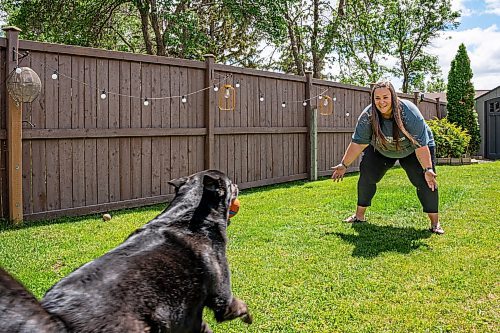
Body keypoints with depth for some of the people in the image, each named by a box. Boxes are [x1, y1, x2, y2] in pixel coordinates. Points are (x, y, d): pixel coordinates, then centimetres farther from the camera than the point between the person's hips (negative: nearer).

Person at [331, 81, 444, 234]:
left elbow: (421, 145, -34)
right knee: (366, 176, -8)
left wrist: (428, 169, -39)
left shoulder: (409, 113, -36)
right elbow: (357, 143, -19)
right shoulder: (367, 116, -27)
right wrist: (344, 165, -18)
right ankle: (359, 215, 7)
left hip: (411, 150, -3)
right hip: (381, 150, 3)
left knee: (425, 181, -16)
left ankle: (435, 222, -7)